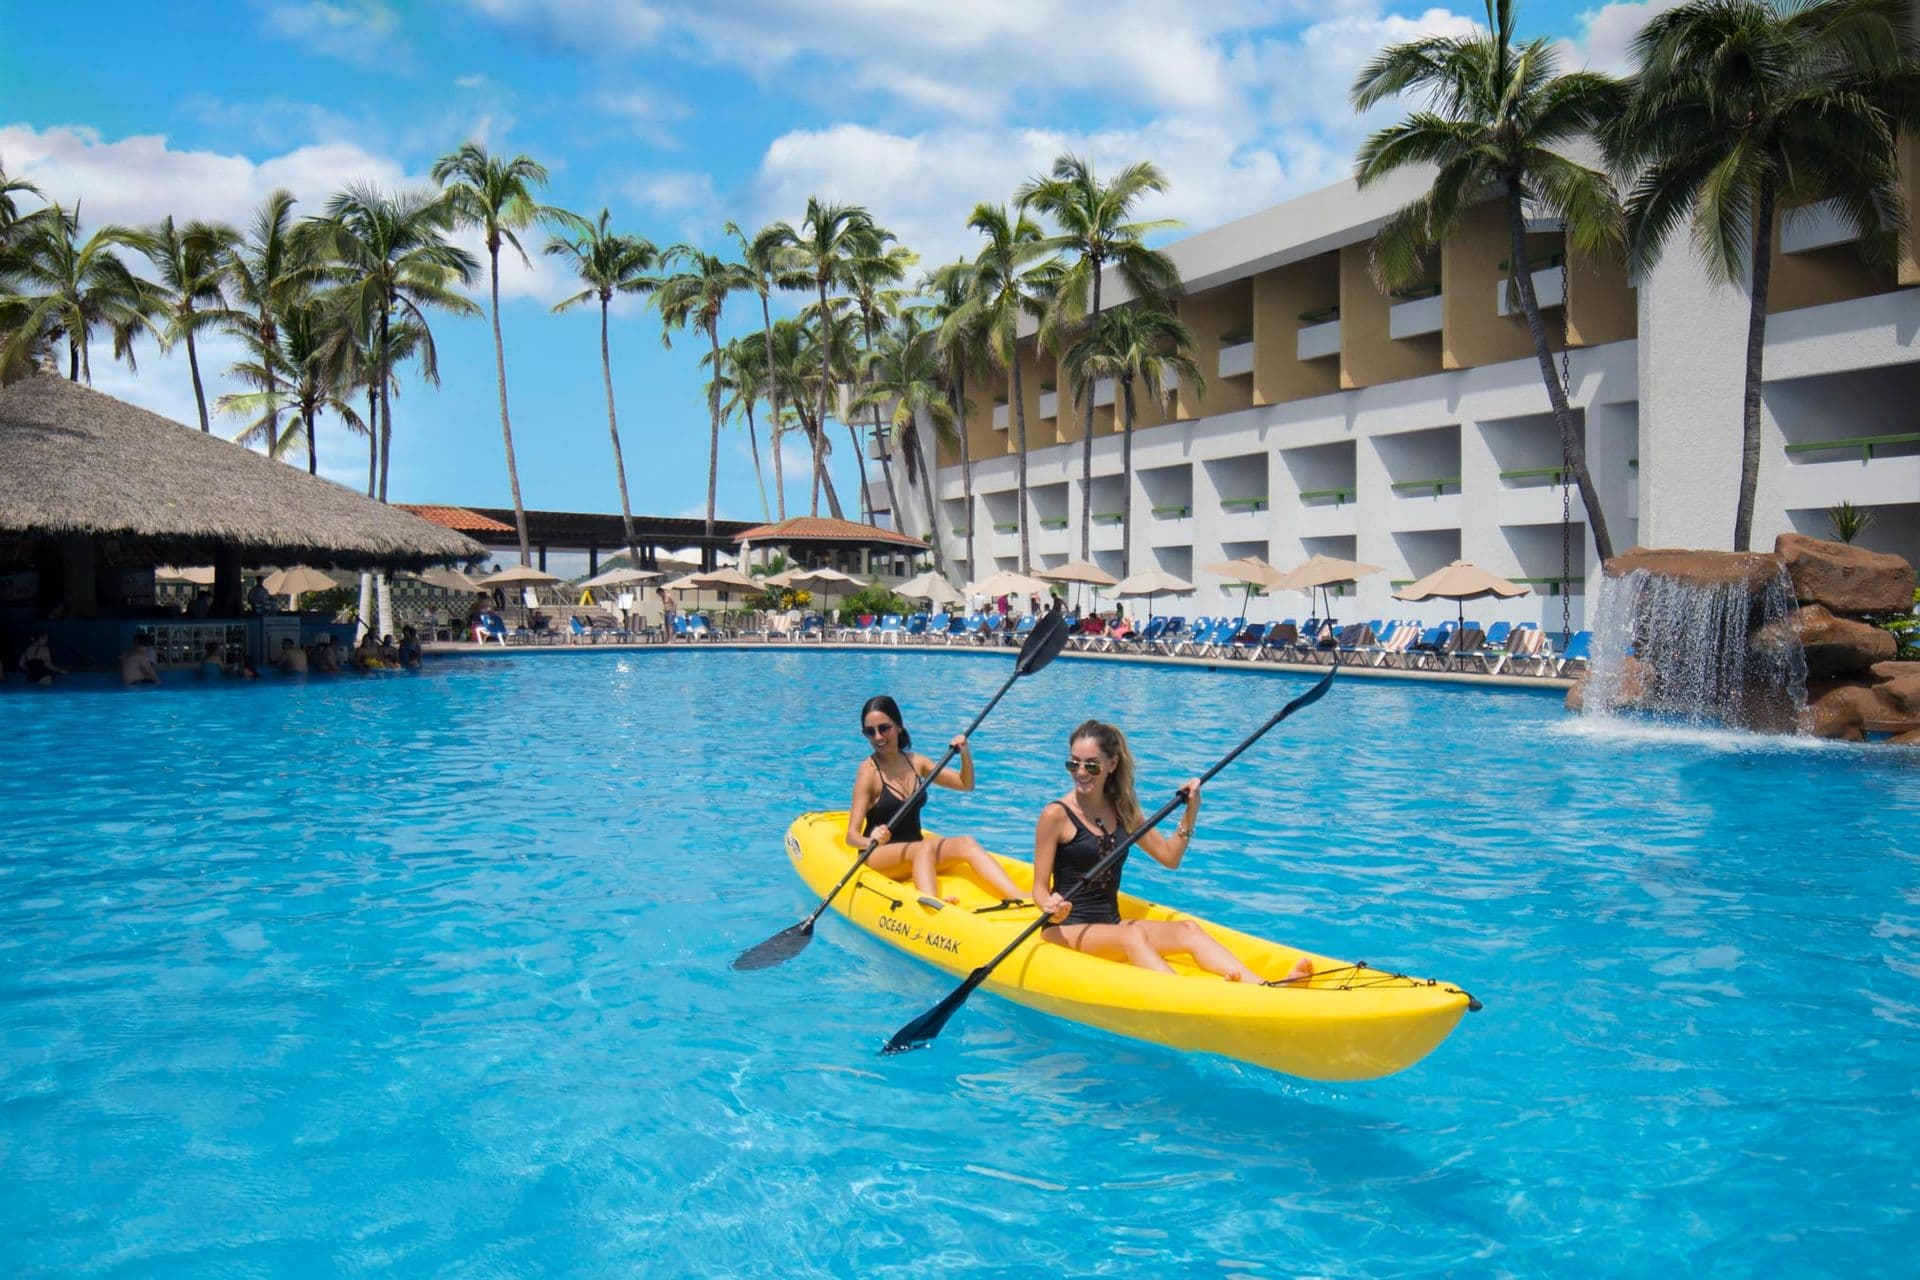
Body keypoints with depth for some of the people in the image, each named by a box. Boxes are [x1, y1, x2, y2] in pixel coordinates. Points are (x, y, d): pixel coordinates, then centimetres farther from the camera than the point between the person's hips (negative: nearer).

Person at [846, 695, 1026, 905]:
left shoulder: (914, 762, 7)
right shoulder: (868, 771, -10)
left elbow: (965, 784, 16)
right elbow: (852, 836, -16)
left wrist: (965, 754, -3)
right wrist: (872, 841, -38)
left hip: (914, 851, 5)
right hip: (879, 857, -5)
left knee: (967, 844, -19)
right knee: (925, 848, -33)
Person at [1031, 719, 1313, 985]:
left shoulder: (1121, 810, 11)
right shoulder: (1056, 815, -7)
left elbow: (1169, 857, 16)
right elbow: (1039, 888, -7)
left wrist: (1191, 811, 4)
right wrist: (1051, 909, -29)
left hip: (1111, 925, 6)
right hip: (1067, 929, -6)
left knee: (1189, 930, -18)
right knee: (1132, 936, -34)